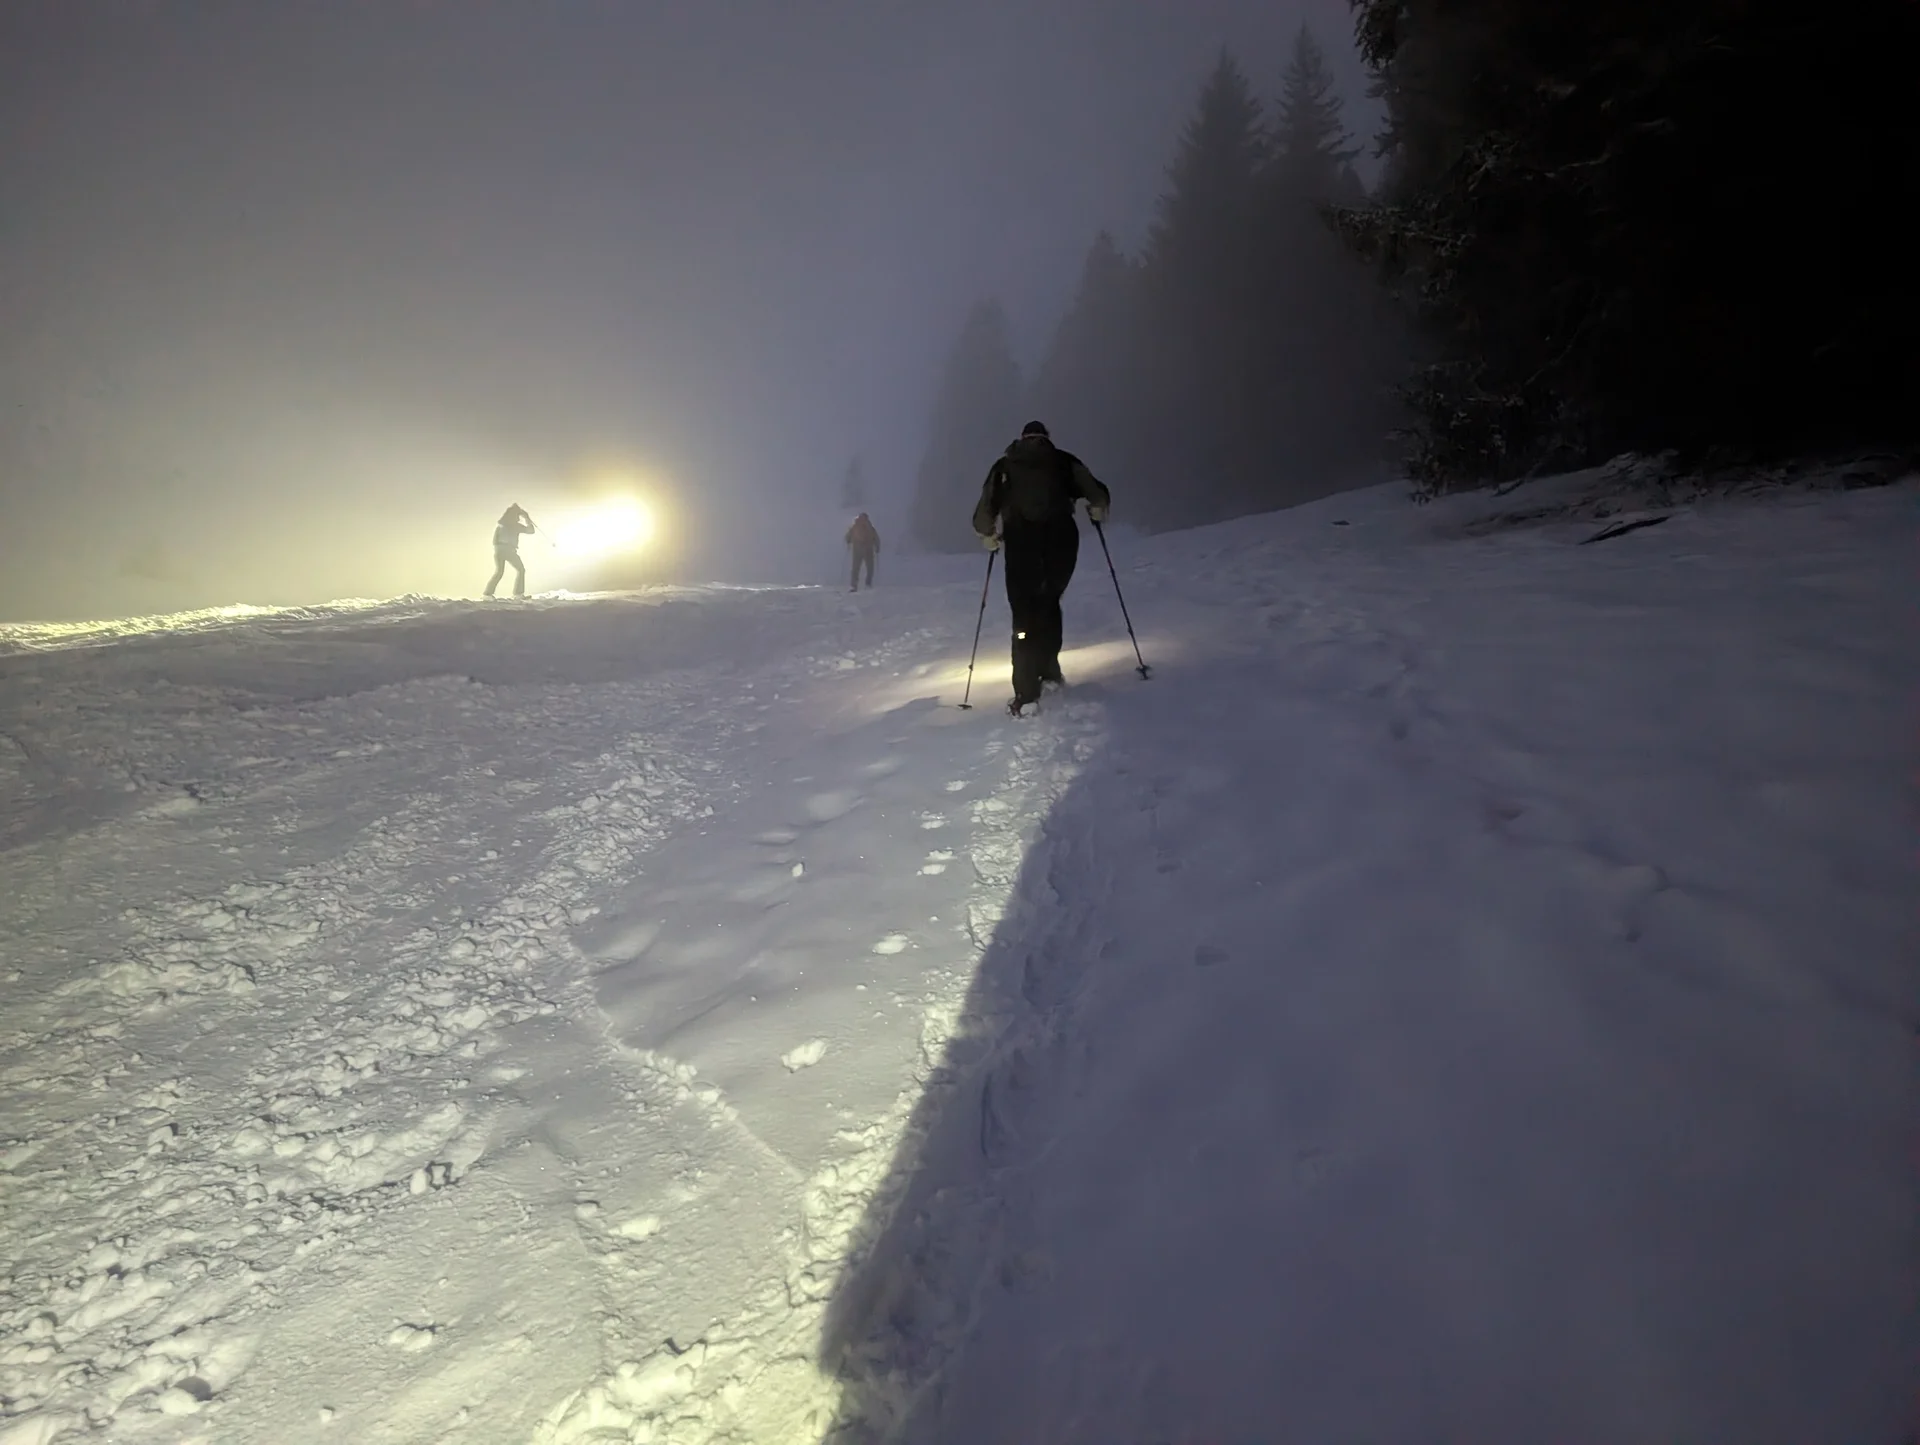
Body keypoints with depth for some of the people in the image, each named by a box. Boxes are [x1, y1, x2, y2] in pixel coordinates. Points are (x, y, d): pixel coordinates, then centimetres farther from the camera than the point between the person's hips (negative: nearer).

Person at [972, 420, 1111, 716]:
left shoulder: (1004, 465, 19)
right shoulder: (1064, 460, 18)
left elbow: (986, 509, 14)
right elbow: (1097, 495, 10)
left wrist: (989, 534, 32)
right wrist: (1097, 510, 31)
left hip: (1021, 539, 0)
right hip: (1061, 536, 1)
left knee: (1025, 613, 1)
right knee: (1049, 603, 21)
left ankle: (1027, 693, -8)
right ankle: (1048, 670, 16)